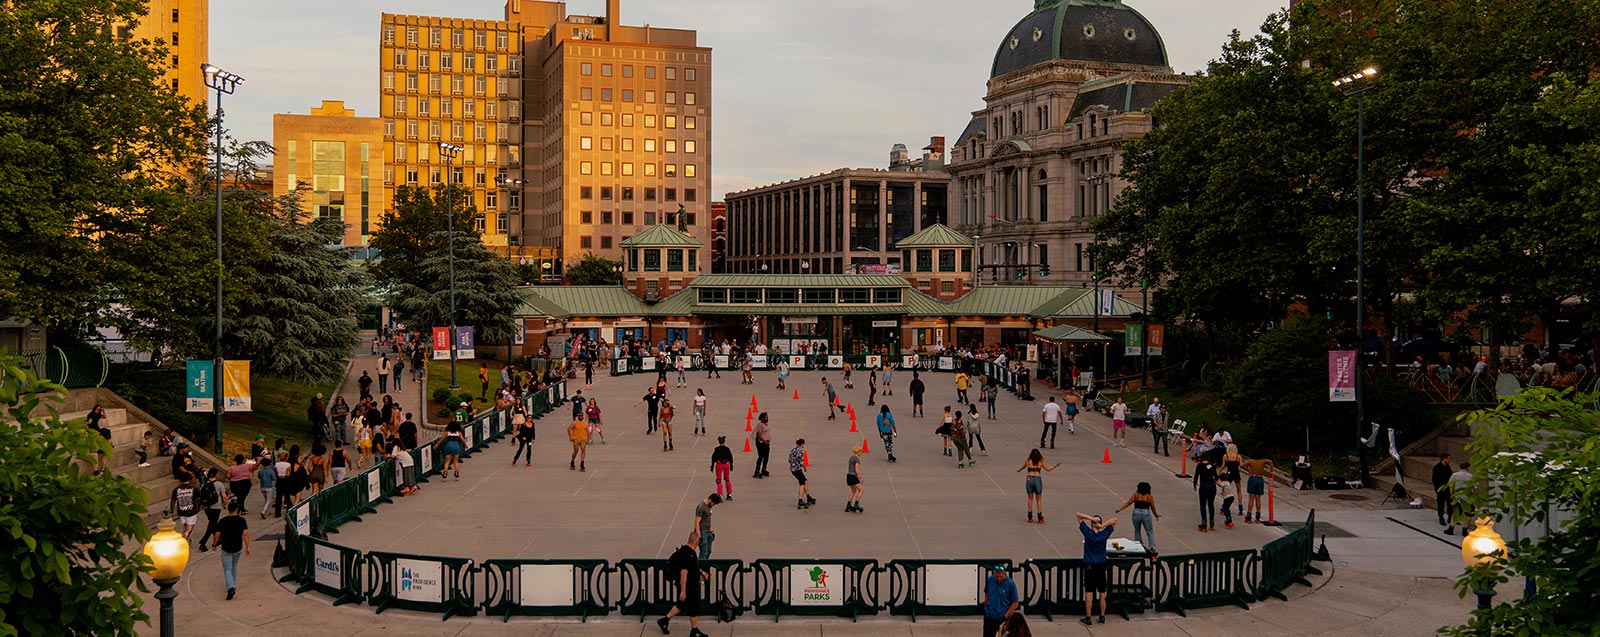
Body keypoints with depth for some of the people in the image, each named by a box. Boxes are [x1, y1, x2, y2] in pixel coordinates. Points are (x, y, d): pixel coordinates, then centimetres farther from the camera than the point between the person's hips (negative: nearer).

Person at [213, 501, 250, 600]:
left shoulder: (222, 521, -11)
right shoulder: (241, 520, -9)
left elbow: (217, 535, -8)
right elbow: (245, 534, -13)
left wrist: (214, 544, 11)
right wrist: (247, 547, -8)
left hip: (226, 549, -2)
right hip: (238, 548, 2)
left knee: (227, 569, 2)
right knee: (234, 567, 23)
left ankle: (230, 588, -18)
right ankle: (231, 585, 35)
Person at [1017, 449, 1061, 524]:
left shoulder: (1028, 461, 7)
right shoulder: (1040, 462, 6)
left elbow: (1022, 467, 24)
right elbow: (1048, 469, 18)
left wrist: (1019, 470, 46)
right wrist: (1055, 466, 33)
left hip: (1029, 479, 0)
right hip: (1038, 479, 0)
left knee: (1030, 498, 12)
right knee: (1039, 499, 9)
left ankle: (1030, 517, 11)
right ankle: (1040, 518, 7)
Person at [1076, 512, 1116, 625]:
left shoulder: (1087, 533, -9)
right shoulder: (1104, 534, -6)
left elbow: (1079, 515, -4)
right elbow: (1114, 520, 2)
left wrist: (1092, 518, -14)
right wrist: (1102, 525, -11)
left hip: (1089, 566, -2)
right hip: (1102, 566, 2)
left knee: (1089, 594, 1)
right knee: (1102, 594, 11)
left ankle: (1088, 618, 4)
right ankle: (1102, 617, 18)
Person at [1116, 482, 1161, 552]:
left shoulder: (1136, 495, 3)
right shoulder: (1149, 496, 3)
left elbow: (1129, 502, -5)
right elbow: (1153, 508, 8)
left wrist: (1119, 509, -4)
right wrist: (1156, 514, 26)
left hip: (1136, 514, 1)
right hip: (1146, 514, -1)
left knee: (1137, 531, 20)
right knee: (1150, 532, 7)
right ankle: (1152, 547, -8)